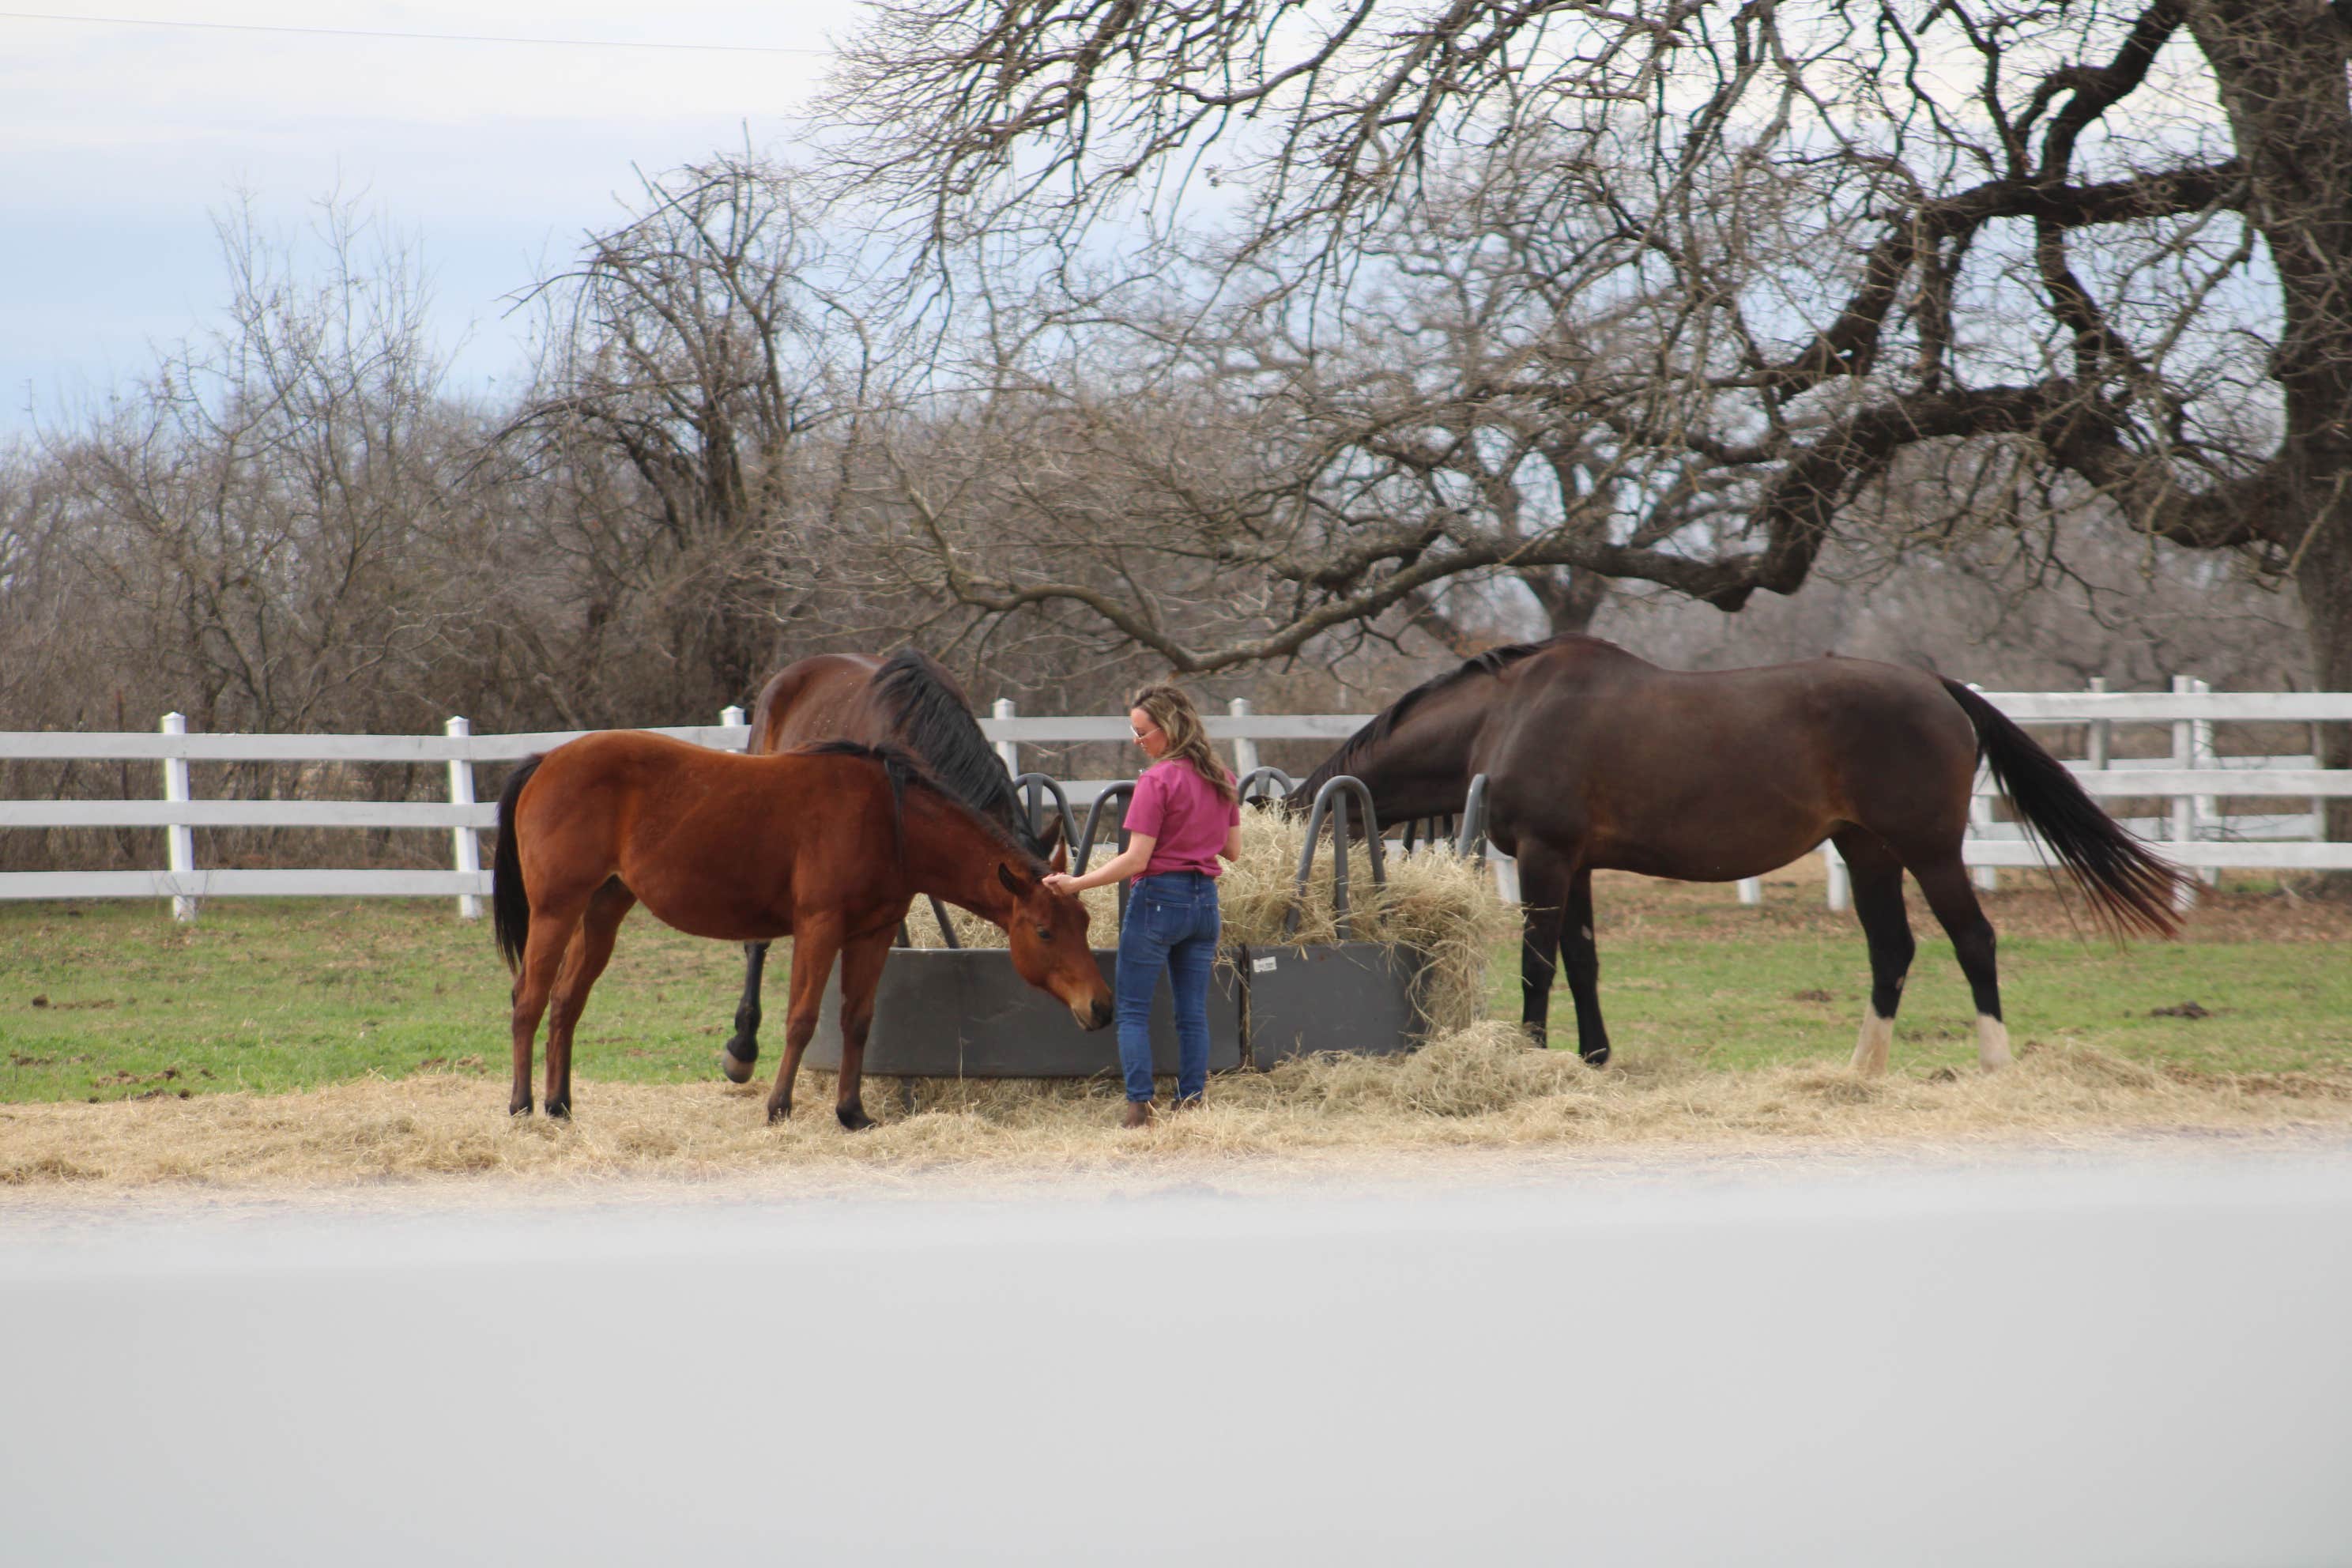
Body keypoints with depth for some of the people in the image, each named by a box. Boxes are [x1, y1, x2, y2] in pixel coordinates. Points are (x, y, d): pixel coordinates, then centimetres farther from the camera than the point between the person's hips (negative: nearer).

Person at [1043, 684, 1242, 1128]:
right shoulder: (1222, 780, 6)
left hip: (1158, 898, -6)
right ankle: (1191, 1104, 6)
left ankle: (1139, 1106, -5)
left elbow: (1136, 860, -17)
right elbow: (1232, 848, 12)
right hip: (1206, 900, 6)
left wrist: (1075, 883, -13)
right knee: (1193, 1012, 9)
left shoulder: (1157, 781, -15)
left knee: (1133, 1011, 2)